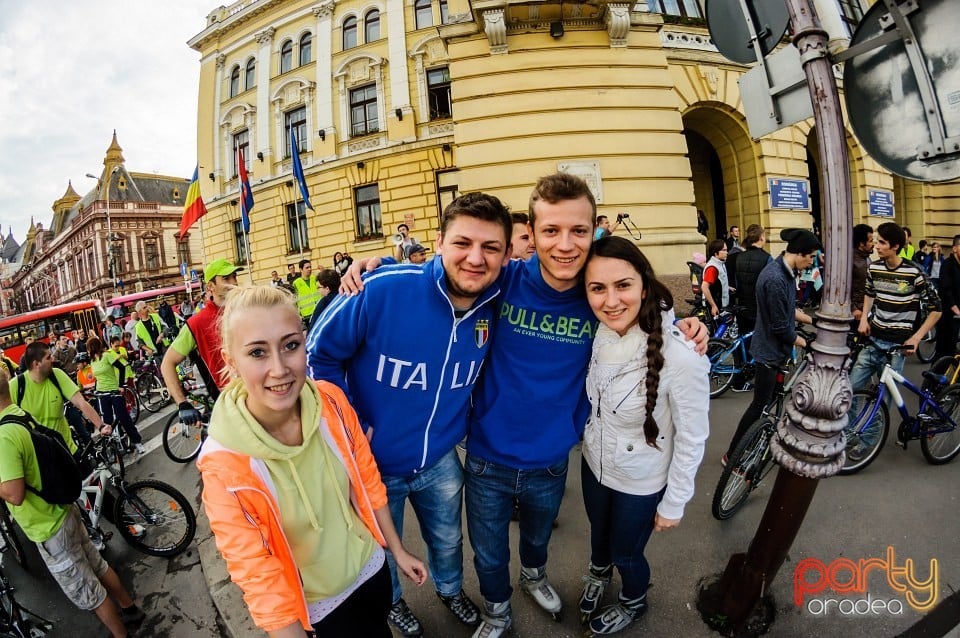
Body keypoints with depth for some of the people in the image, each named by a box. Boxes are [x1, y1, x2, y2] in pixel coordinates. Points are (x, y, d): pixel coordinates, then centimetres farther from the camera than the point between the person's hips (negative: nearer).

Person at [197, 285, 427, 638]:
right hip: (319, 604, -3)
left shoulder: (331, 401, -20)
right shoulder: (225, 466, -30)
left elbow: (368, 480, -6)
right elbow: (258, 577, -20)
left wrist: (397, 549, 5)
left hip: (370, 565, 3)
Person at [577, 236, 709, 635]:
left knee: (625, 553, 23)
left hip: (642, 483, -4)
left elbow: (692, 437, -19)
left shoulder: (681, 356, -32)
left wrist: (673, 503, -9)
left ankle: (634, 603, 58)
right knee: (599, 534, 31)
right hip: (594, 464, 4)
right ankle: (599, 572, 66)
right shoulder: (600, 336, -16)